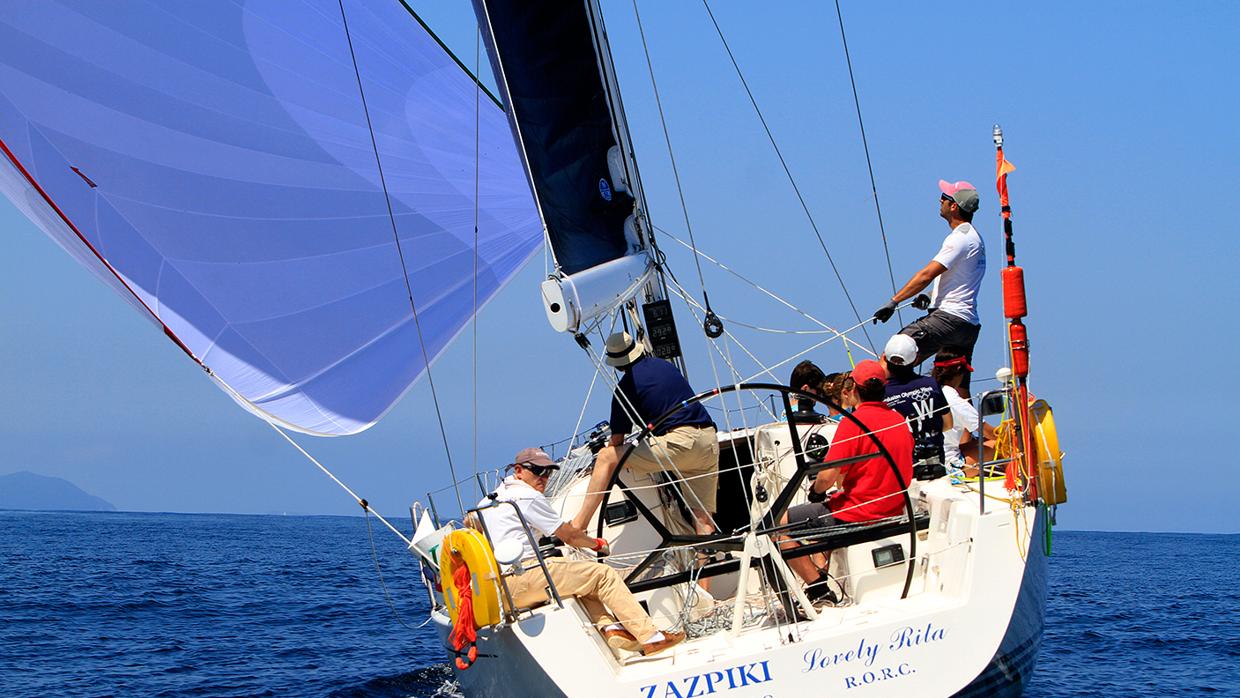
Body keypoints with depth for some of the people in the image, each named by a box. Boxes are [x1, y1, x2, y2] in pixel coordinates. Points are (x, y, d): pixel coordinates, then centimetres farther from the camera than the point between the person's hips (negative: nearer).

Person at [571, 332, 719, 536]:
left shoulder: (626, 386, 3)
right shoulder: (665, 365, 22)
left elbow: (617, 440, 5)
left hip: (680, 442, -6)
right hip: (710, 442, 6)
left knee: (606, 457, 0)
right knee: (703, 518, 7)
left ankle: (580, 521, -5)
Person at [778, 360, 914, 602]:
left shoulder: (854, 422, -18)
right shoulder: (899, 419, 6)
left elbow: (827, 476, -21)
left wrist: (816, 491, 1)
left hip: (858, 514, -9)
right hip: (892, 509, 9)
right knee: (825, 507, 35)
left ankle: (818, 588, -7)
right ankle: (822, 571, 30)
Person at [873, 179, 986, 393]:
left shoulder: (960, 238, -11)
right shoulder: (975, 238, 20)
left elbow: (927, 274, -15)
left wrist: (893, 302, -13)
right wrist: (931, 297, 11)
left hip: (949, 319, -10)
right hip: (970, 324, 10)